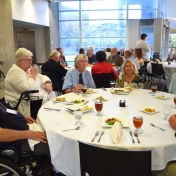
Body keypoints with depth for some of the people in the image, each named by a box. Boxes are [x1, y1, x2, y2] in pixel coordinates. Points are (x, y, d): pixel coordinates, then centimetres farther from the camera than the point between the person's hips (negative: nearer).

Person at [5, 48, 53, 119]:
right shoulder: (15, 72, -13)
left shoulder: (28, 69, 16)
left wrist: (47, 83, -4)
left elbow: (42, 77, 17)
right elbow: (27, 89, -23)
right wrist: (33, 74, -14)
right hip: (27, 106, -9)